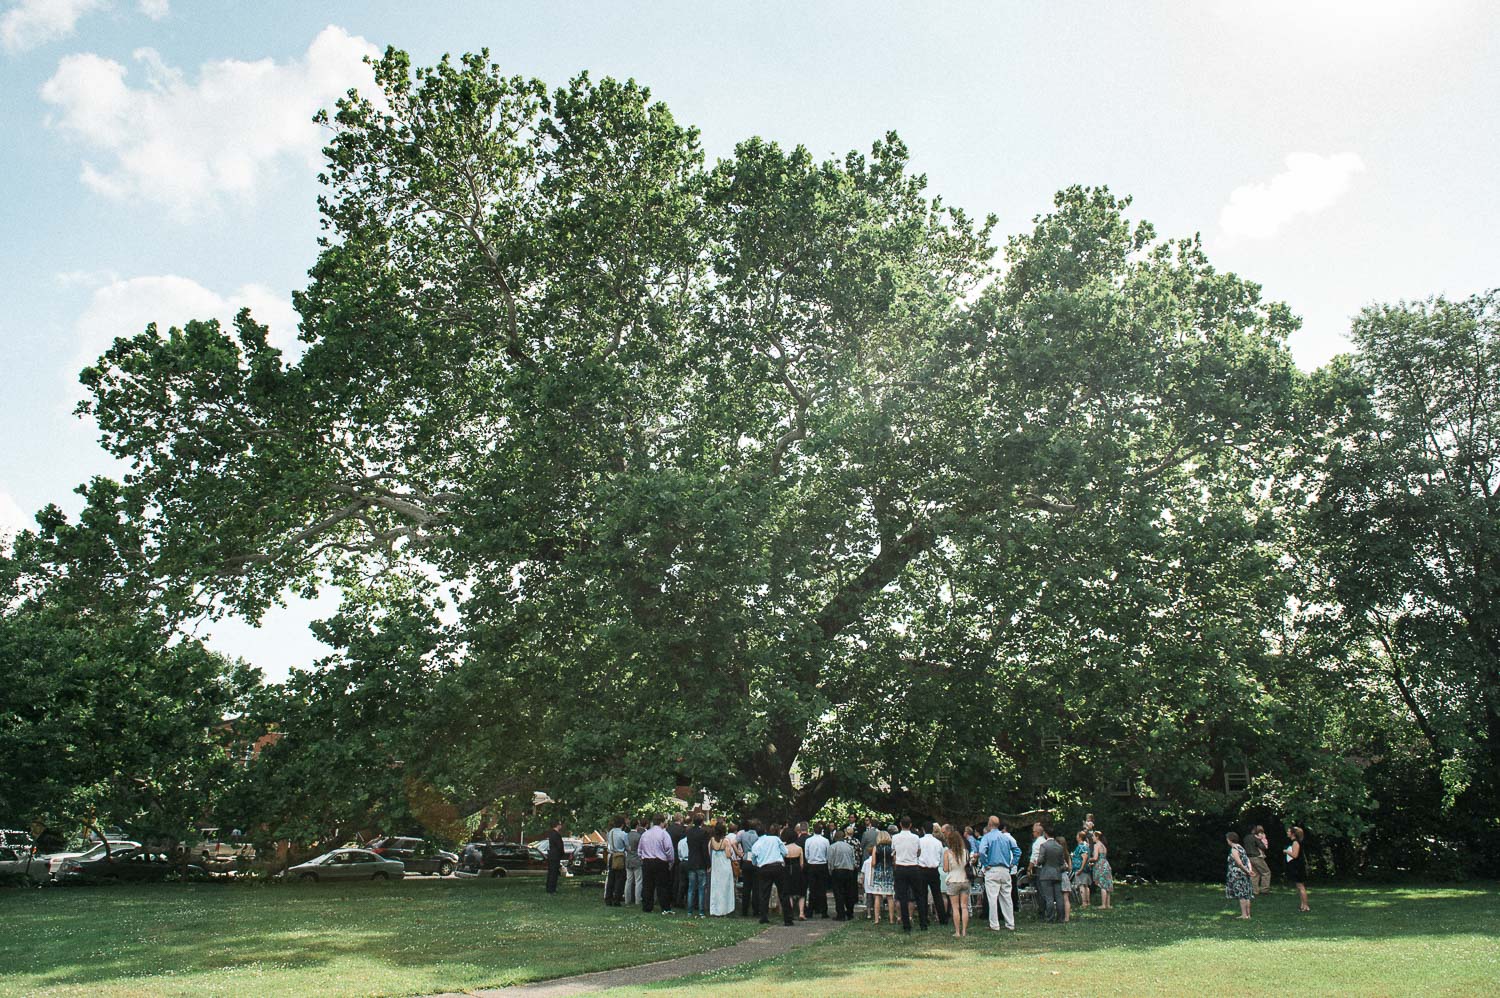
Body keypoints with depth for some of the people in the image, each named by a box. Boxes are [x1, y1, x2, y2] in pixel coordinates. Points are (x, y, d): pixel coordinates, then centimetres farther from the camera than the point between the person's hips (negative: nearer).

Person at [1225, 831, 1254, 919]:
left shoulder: (1234, 850, -15)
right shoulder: (1240, 847, 12)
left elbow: (1239, 863, -19)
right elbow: (1248, 860, 6)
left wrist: (1247, 871, -7)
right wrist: (1249, 870, -5)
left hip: (1238, 875, -9)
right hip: (1244, 874, 9)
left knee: (1241, 895, -3)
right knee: (1246, 895, 11)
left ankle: (1244, 915, -1)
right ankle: (1248, 914, 16)